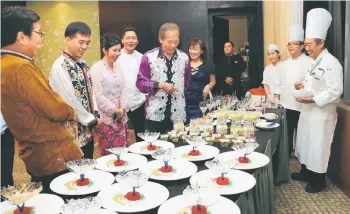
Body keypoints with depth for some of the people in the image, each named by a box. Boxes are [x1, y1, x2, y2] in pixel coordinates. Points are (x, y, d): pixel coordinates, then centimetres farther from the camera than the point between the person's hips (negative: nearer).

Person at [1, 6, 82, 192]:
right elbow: (54, 109, -19)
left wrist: (63, 114, 6)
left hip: (36, 155, 10)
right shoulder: (20, 67, -22)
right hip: (53, 157, -9)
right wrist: (71, 114, 1)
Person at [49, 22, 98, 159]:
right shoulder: (60, 66, -18)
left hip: (87, 130, 8)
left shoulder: (82, 63, 8)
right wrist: (91, 119, -13)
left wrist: (94, 115, 2)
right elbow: (70, 100, -22)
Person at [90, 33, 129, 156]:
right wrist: (115, 111, -11)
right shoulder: (97, 68, -10)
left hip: (121, 118, 7)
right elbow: (98, 96, -16)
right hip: (107, 119, -7)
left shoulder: (117, 68, 12)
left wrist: (122, 108, -1)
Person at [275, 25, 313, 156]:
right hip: (285, 105, 5)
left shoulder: (309, 62, -6)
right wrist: (276, 98, 10)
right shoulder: (284, 64, 13)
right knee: (286, 134, 13)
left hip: (301, 106, -5)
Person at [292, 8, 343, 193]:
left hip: (322, 113, -9)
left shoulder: (331, 63, -19)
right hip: (308, 111, 9)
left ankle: (319, 181, 17)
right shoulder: (314, 62, 11)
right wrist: (303, 86, 3)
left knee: (318, 146, 2)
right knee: (305, 142, 18)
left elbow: (335, 91, -24)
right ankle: (306, 172, 35)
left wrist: (313, 100, -26)